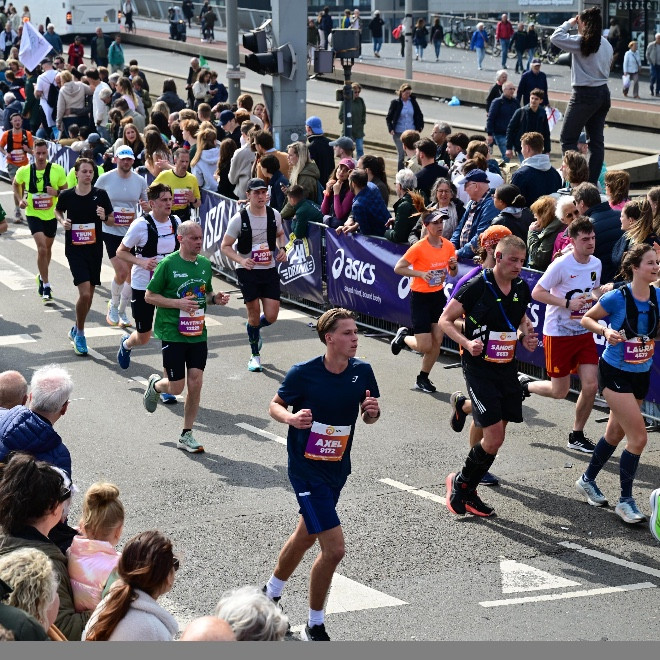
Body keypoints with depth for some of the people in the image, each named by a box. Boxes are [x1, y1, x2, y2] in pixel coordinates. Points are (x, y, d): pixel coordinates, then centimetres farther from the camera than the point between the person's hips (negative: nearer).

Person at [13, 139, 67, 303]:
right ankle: (46, 286, -8)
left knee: (47, 249, 19)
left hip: (51, 215, 2)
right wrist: (20, 199, -3)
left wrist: (57, 192, -23)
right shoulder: (24, 171, -10)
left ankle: (42, 277, 45)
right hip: (33, 214, -2)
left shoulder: (58, 170, -12)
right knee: (42, 248, -17)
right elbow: (16, 184, 12)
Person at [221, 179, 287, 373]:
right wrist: (241, 260, -22)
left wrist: (281, 249, -1)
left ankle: (254, 328, 35)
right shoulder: (239, 219, -11)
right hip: (247, 271, -3)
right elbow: (225, 246, -6)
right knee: (254, 313, 0)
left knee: (271, 316, -3)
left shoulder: (274, 215, 0)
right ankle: (255, 355, 19)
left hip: (269, 270, 3)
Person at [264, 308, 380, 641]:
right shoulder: (303, 373, -18)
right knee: (334, 548, -13)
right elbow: (275, 405, -4)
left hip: (337, 469, 6)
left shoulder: (362, 372, -5)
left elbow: (368, 418, 8)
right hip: (306, 468, -6)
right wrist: (291, 417, -25)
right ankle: (314, 626, 7)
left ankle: (272, 592, 52)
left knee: (305, 536, 25)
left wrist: (372, 411, -15)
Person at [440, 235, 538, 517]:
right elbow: (445, 320, -8)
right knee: (494, 439, -12)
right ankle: (460, 482, 12)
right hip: (479, 369, -6)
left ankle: (468, 492, 24)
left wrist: (525, 336, 3)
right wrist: (467, 343, -23)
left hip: (507, 368, 6)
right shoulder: (476, 287, -14)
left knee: (495, 438, 8)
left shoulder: (522, 288, 5)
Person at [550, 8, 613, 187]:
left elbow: (555, 37, -14)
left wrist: (569, 23, 1)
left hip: (585, 95, -8)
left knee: (568, 139, -1)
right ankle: (593, 182, 11)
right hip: (603, 93, 8)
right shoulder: (606, 44, 8)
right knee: (597, 140, 9)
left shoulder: (581, 42, -15)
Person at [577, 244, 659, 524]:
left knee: (615, 433, 19)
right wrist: (605, 331, -22)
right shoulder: (617, 298, -18)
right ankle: (626, 501, 1)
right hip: (615, 373, -6)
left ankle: (587, 480, 41)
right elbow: (586, 319, -4)